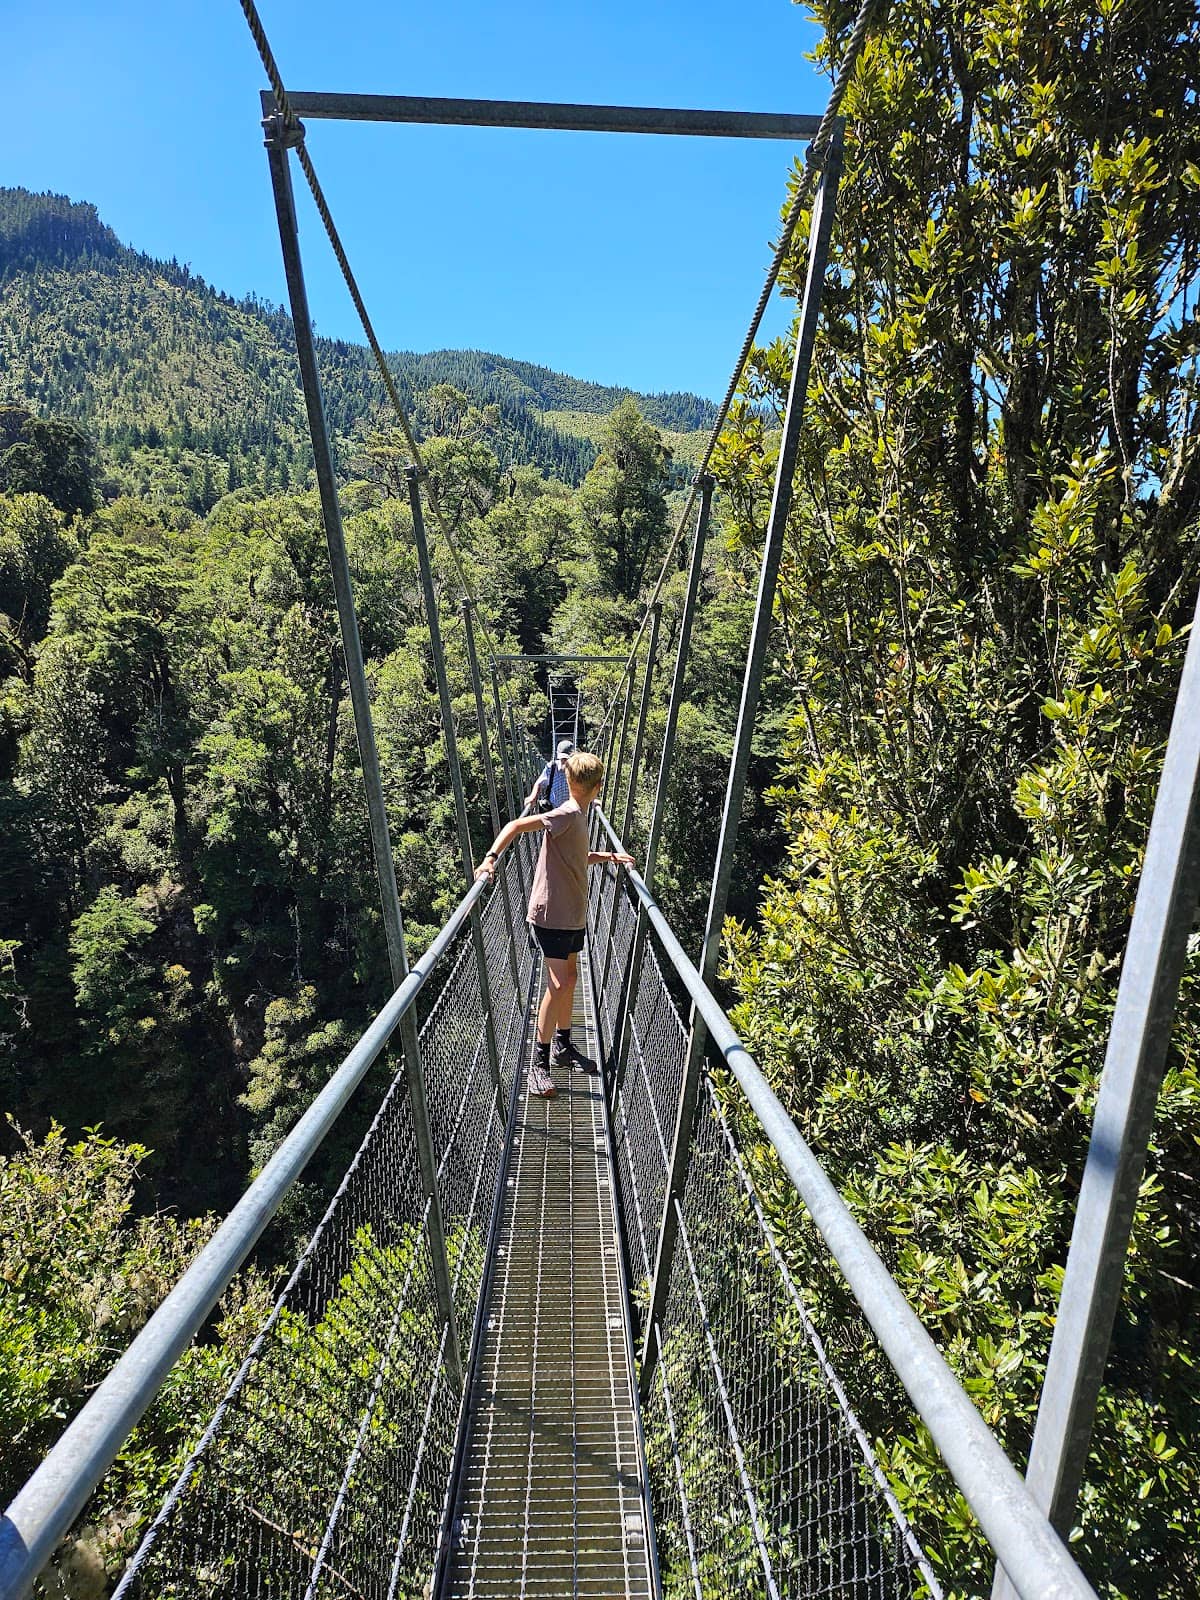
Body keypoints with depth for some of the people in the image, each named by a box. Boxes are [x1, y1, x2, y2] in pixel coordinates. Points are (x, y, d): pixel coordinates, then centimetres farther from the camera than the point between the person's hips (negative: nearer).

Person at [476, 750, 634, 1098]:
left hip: (572, 913, 9)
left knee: (569, 979, 17)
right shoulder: (567, 815, -19)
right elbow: (515, 825, -29)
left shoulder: (578, 815, 9)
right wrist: (491, 857, -40)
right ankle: (539, 1063, 1)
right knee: (558, 985, -8)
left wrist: (609, 856, 14)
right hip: (552, 913, -9)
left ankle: (563, 1046, 32)